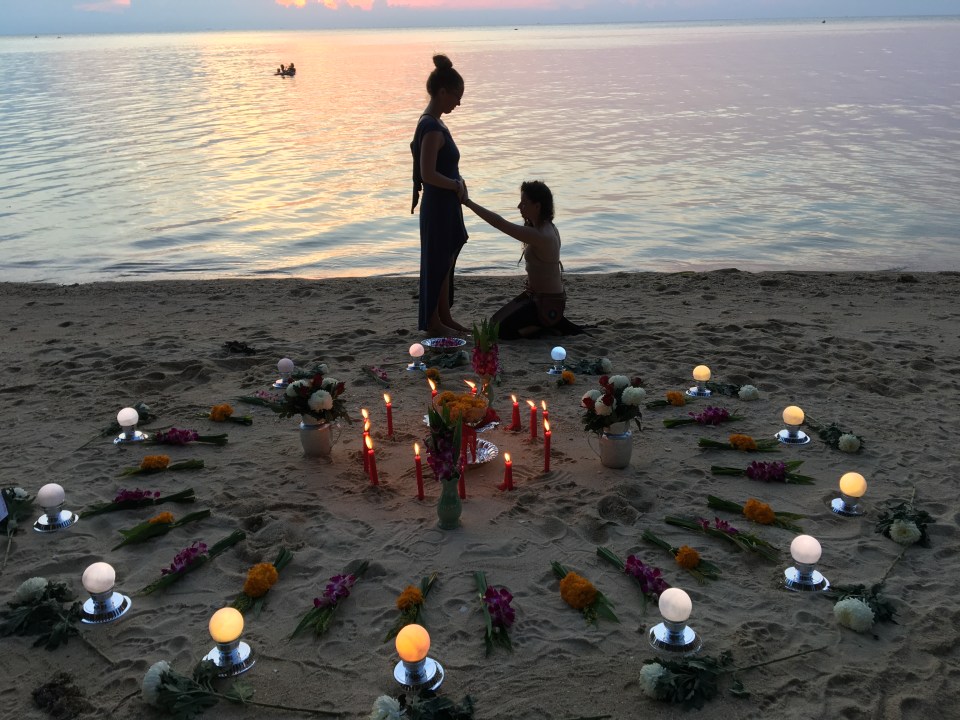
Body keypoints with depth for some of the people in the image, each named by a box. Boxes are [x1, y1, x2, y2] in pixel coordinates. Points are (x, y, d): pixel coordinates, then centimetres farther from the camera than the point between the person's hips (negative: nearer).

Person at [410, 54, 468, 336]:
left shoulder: (431, 123, 10)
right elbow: (428, 174, -28)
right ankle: (432, 321, 15)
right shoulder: (432, 128, -21)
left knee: (446, 262, 18)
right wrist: (456, 185, -14)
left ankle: (444, 316, 29)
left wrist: (456, 182, 7)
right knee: (437, 263, 2)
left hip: (446, 204, 10)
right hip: (438, 206, -10)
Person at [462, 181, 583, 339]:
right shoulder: (547, 227, 3)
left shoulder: (539, 236, -28)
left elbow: (500, 223, -30)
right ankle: (552, 323, 14)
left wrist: (468, 201, -24)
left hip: (548, 302, -10)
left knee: (503, 330, -11)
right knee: (495, 321, 12)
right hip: (535, 295, 10)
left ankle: (556, 327, -1)